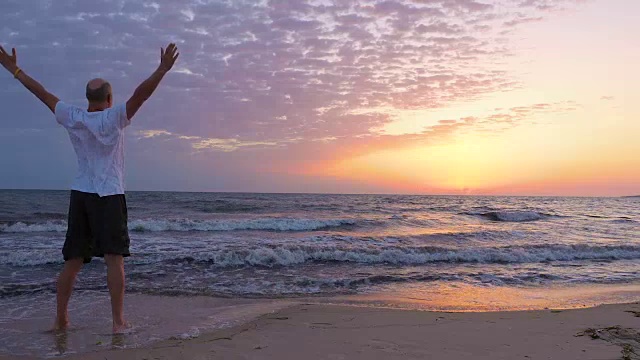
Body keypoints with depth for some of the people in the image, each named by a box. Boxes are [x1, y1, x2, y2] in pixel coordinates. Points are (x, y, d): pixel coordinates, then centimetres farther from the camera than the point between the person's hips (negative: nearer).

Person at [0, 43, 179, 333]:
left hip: (80, 195, 5)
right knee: (114, 259, -5)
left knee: (72, 262, 11)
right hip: (109, 196, -5)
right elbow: (140, 94, -17)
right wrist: (162, 70, -20)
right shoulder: (114, 118, -6)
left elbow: (43, 94, 15)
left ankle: (60, 319, 17)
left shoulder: (72, 118, 6)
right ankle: (118, 322, -6)